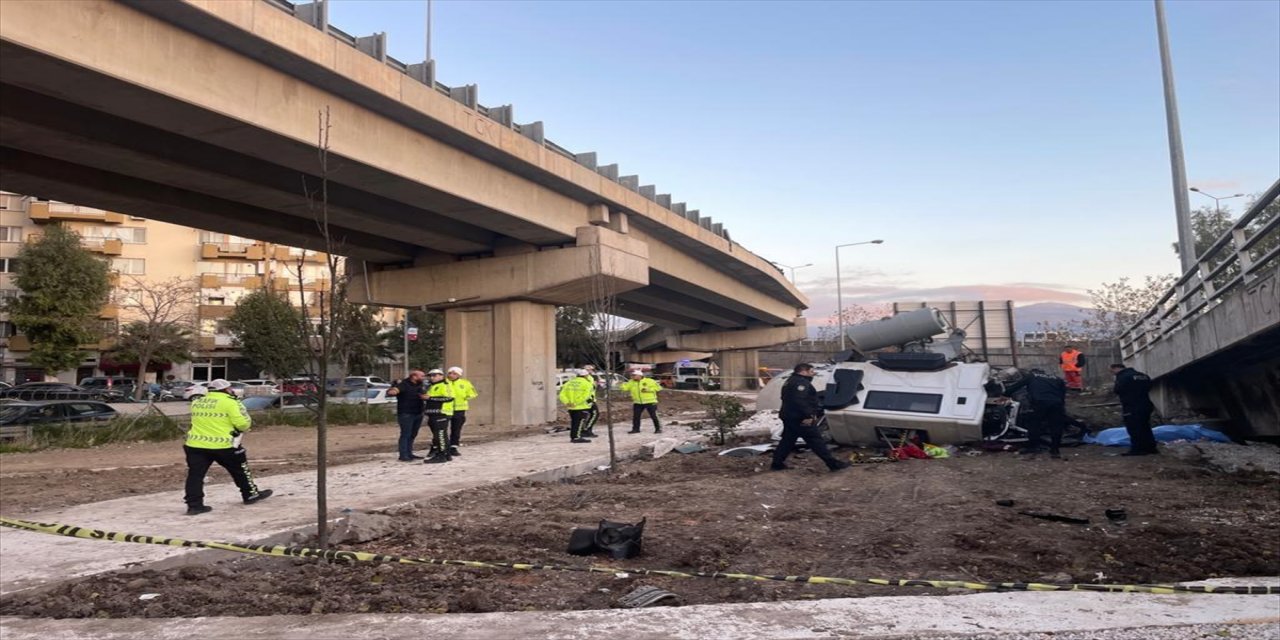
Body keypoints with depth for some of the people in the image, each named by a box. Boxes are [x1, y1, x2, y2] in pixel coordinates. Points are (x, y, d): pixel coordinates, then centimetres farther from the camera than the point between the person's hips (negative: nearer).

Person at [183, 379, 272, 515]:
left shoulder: (196, 402, 11)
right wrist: (248, 422, 8)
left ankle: (194, 505, 2)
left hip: (196, 444, 4)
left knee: (195, 474, 8)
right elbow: (242, 423, -13)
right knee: (240, 470, 13)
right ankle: (251, 494, 25)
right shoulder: (229, 402, -8)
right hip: (222, 445, -4)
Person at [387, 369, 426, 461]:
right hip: (406, 414, -8)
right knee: (405, 435, -7)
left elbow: (425, 395, 31)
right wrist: (393, 391, -48)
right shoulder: (403, 385, -13)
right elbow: (390, 392, -26)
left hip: (418, 414, 8)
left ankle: (409, 454, 20)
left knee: (412, 435, 12)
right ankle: (403, 456, -4)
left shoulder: (420, 385, 10)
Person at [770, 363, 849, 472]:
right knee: (816, 441, -8)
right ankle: (833, 463, -6)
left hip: (789, 417, 10)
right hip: (800, 419, -10)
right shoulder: (801, 382, -14)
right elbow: (799, 401, -27)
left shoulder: (790, 382, 21)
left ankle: (777, 463, 12)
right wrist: (808, 415, -27)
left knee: (787, 441, 13)